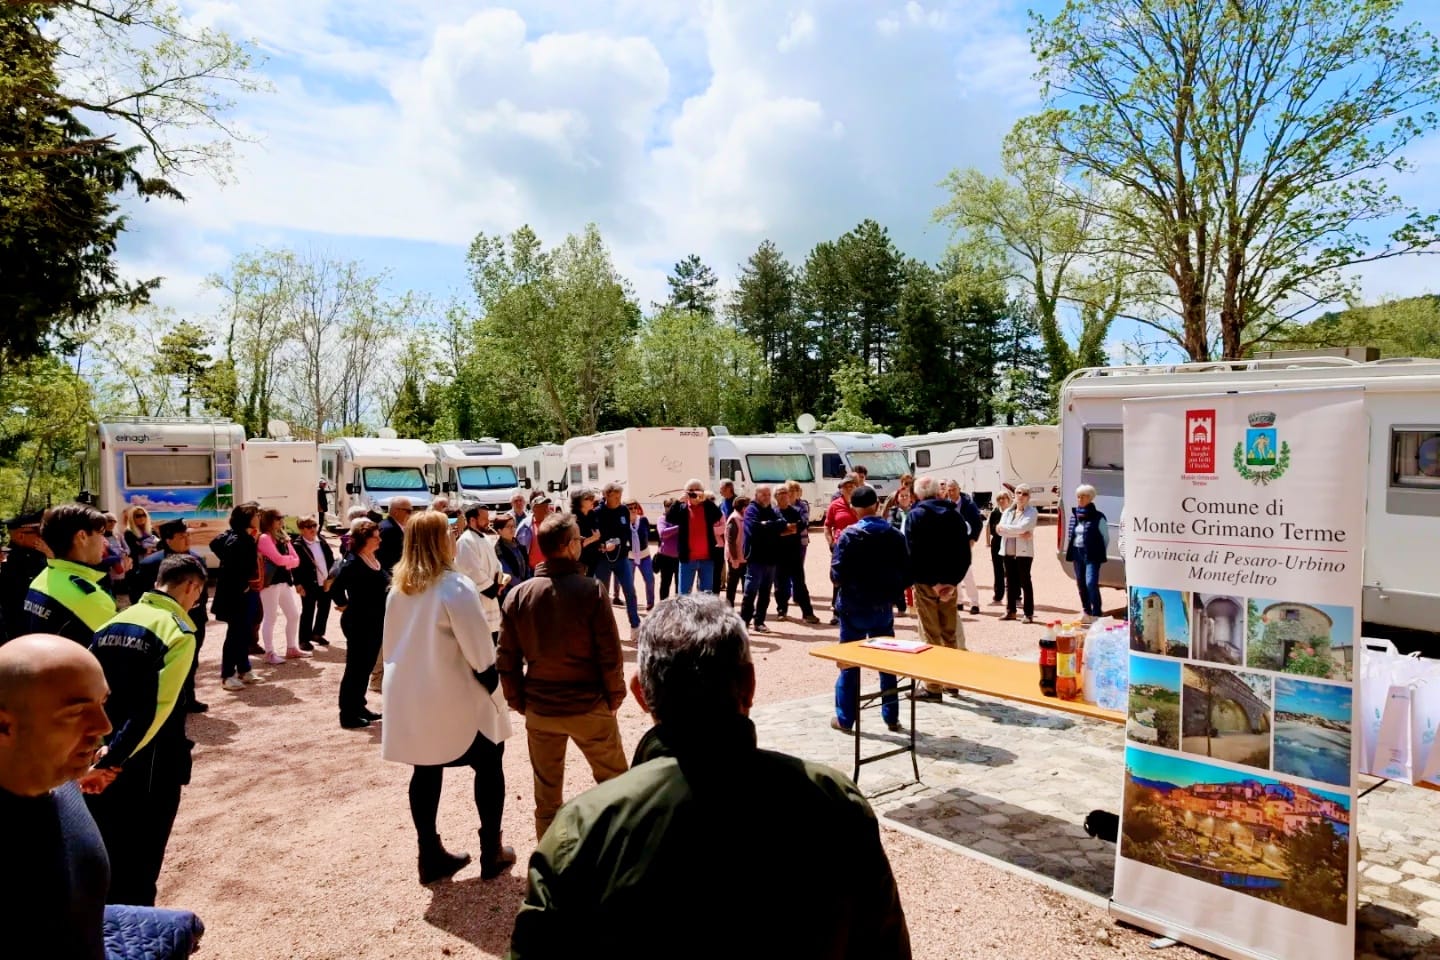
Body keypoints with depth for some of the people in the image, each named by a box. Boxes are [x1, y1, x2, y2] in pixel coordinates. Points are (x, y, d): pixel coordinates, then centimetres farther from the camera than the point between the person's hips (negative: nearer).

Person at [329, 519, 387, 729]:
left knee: (367, 666, 17)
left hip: (375, 621, 8)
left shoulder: (375, 559, 5)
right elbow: (335, 589, -25)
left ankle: (359, 706, 30)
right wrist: (345, 605, -11)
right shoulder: (351, 562, -19)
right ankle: (348, 714, 12)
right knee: (355, 668, 2)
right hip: (358, 623, -8)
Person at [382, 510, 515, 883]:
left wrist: (405, 676, 20)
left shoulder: (399, 587, 5)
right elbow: (477, 645, -18)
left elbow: (391, 641, 12)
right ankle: (491, 852, 16)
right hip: (454, 698, -6)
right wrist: (491, 682, -5)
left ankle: (430, 855, 23)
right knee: (489, 765, 10)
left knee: (426, 771, 16)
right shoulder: (454, 585, -18)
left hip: (410, 696, 7)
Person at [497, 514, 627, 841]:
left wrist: (518, 701, 11)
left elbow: (507, 659, -2)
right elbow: (610, 653, -13)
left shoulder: (518, 595, -6)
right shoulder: (591, 590, -16)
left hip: (539, 709, 3)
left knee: (547, 795, 17)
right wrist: (615, 696, 1)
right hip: (589, 705, -3)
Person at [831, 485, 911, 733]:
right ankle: (891, 717, 20)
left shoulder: (849, 535, -12)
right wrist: (892, 593, 10)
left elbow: (837, 574, -15)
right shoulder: (895, 535, -1)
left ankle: (845, 718, 14)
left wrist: (843, 587, 6)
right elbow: (907, 573, -3)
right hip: (883, 607, 3)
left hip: (854, 607, -3)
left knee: (849, 663, 8)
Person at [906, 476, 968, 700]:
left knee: (931, 636, 0)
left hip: (925, 582, -5)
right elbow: (965, 552, 3)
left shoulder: (917, 514, -9)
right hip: (949, 582, 5)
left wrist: (931, 581, -9)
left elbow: (913, 551, -16)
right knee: (950, 633, 15)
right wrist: (953, 579, -3)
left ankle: (933, 687, 4)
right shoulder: (955, 514, 7)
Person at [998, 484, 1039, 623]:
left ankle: (1029, 614, 1)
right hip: (1008, 551, 5)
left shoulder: (1032, 512, -2)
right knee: (1010, 582, 11)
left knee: (1025, 582, -3)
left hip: (1024, 552, -5)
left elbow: (1022, 527, -18)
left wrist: (1004, 528, -7)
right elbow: (1000, 530, -4)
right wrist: (1018, 533, -15)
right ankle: (1010, 611, 19)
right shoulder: (1007, 512, 12)